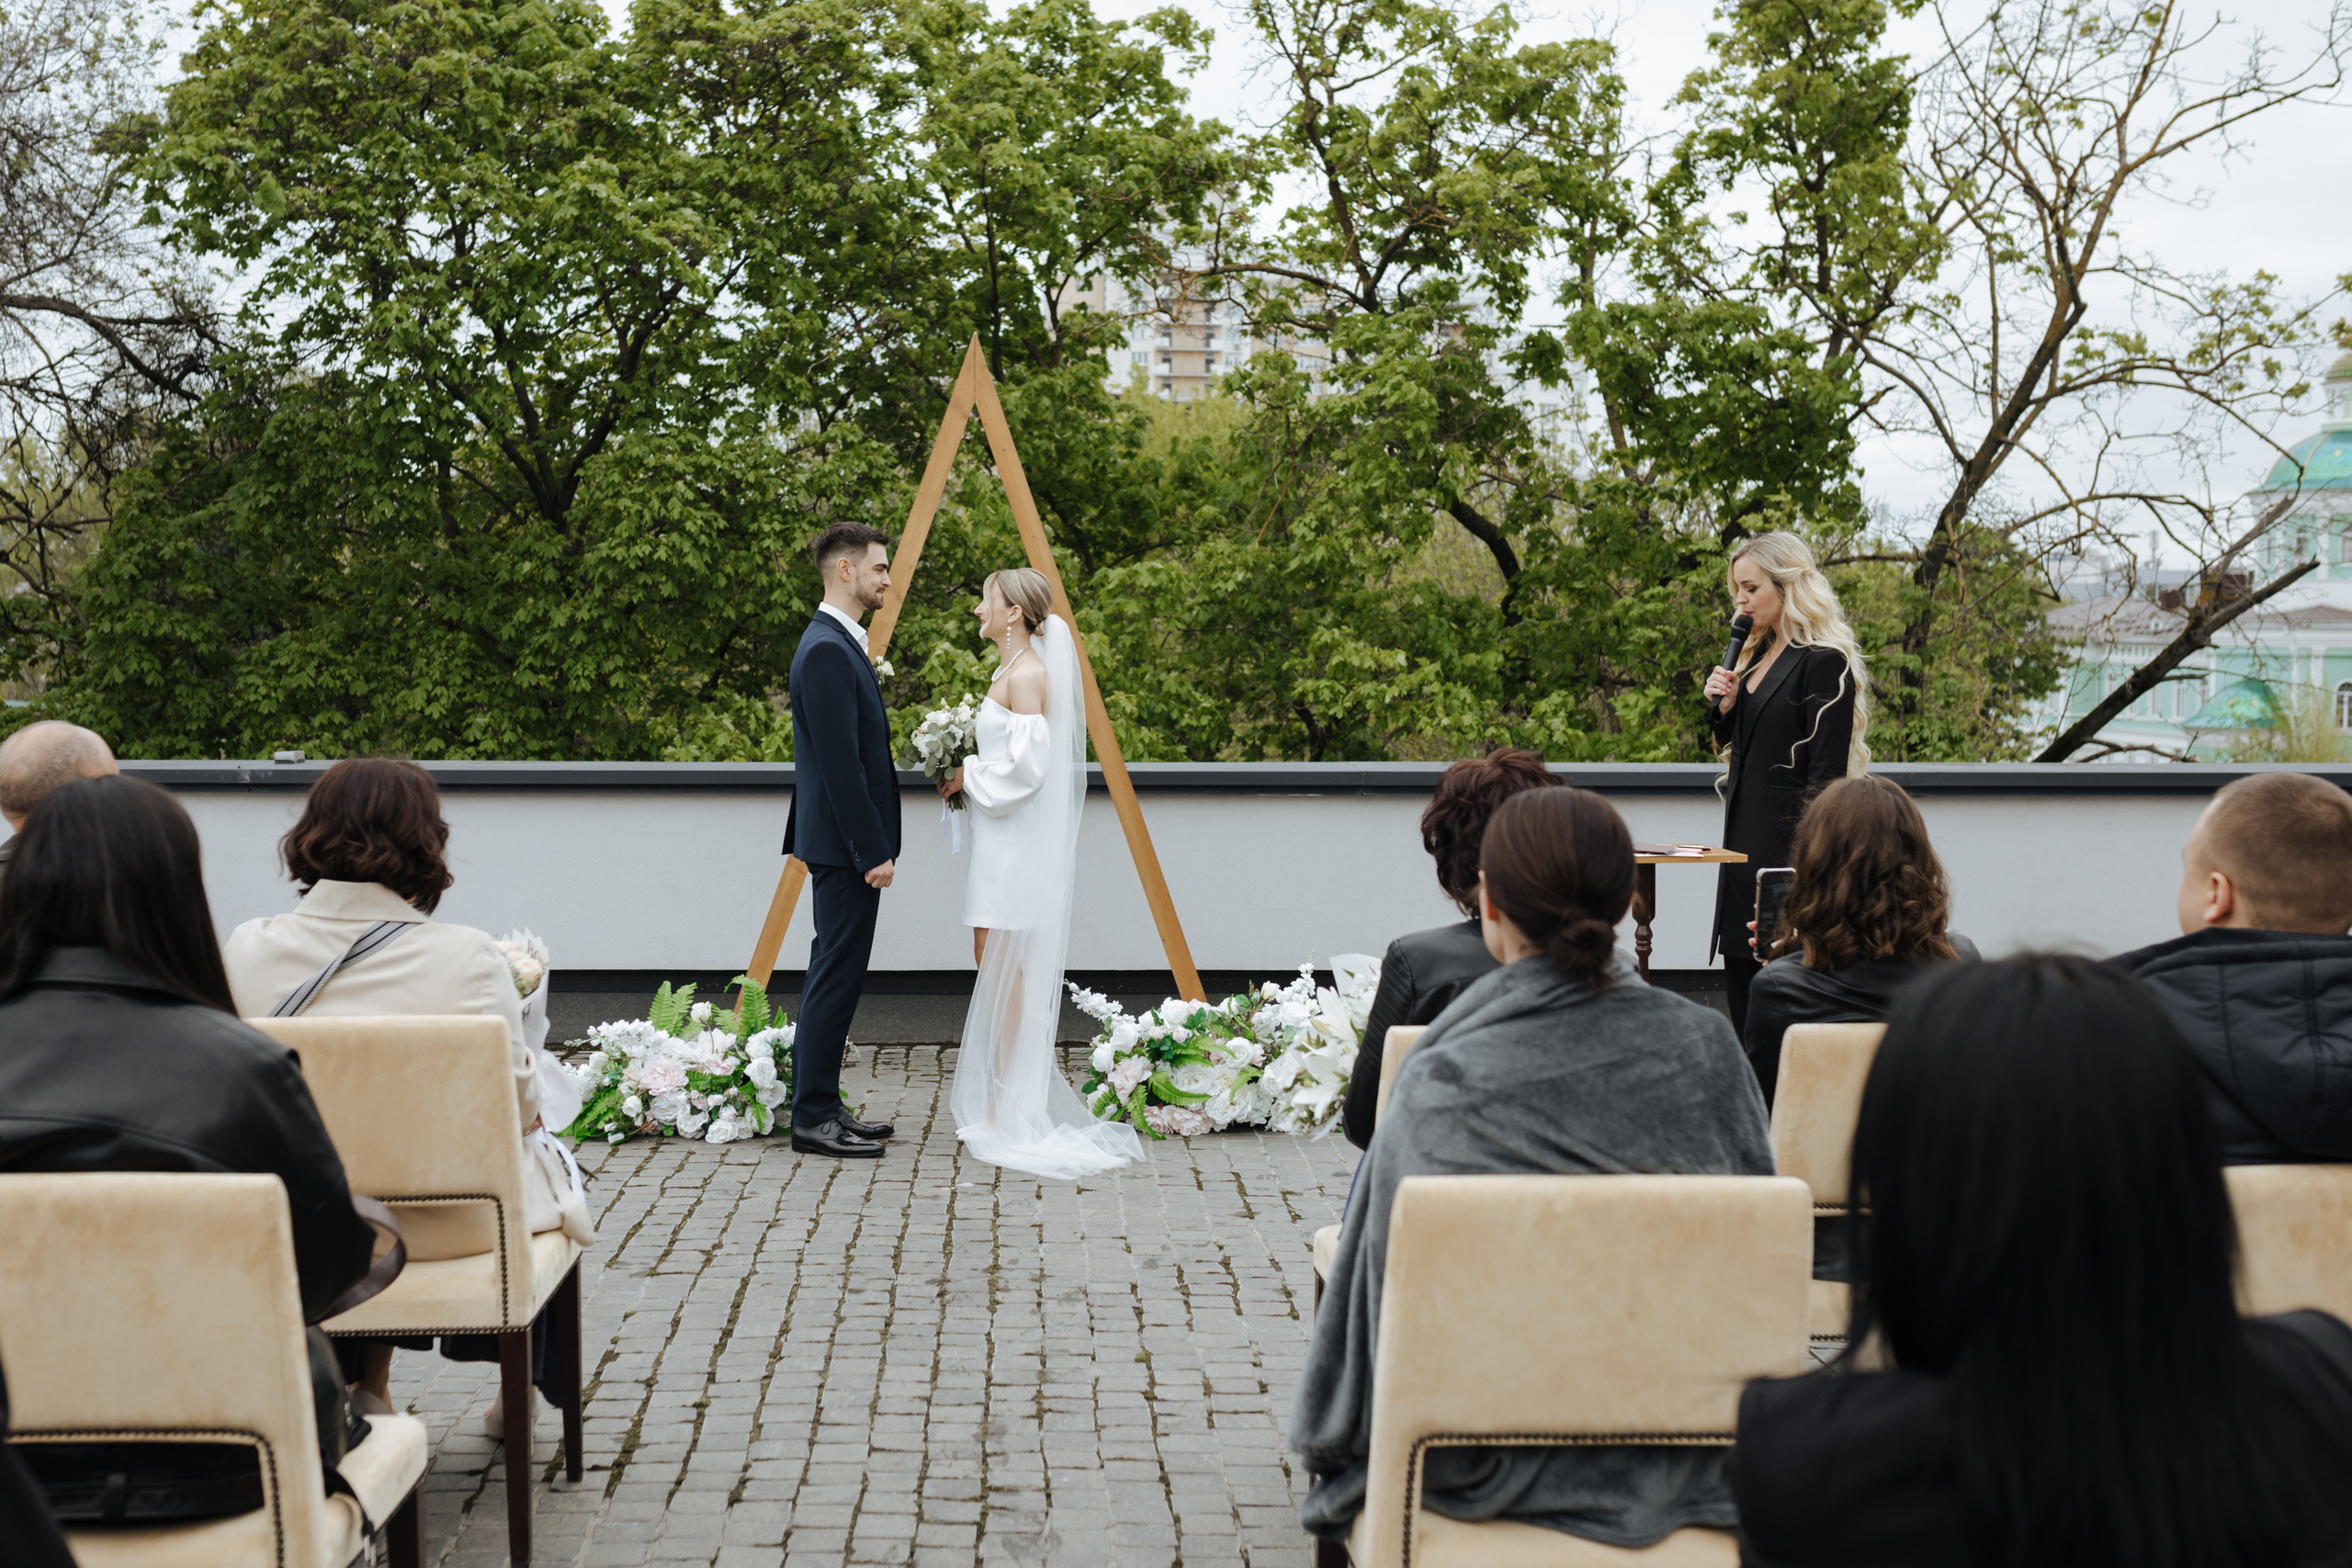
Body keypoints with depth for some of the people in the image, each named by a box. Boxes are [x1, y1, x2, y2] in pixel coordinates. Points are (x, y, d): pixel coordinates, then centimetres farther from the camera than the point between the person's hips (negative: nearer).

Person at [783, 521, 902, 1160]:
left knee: (835, 973, 13)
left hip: (849, 844, 11)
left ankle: (821, 1107, 20)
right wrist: (873, 851, -20)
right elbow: (840, 764, -22)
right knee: (838, 972, -6)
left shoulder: (839, 643, 16)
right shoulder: (827, 651, -18)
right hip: (845, 844, -11)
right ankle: (813, 1117, -1)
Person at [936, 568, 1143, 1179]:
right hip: (1001, 834, 10)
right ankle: (1001, 1097, 18)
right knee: (994, 965, 12)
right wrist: (967, 776, 11)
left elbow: (1026, 764, -21)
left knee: (1003, 967, -5)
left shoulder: (1029, 674, -14)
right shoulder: (1010, 669, 16)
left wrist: (969, 776, -9)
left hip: (1018, 839, -10)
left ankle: (1010, 1112, 0)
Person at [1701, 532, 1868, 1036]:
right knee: (1739, 972, 10)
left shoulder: (1825, 663, -12)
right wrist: (1722, 708, 3)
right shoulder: (1757, 655, 15)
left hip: (1788, 842, -9)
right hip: (1745, 836, 9)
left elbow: (1827, 772, -15)